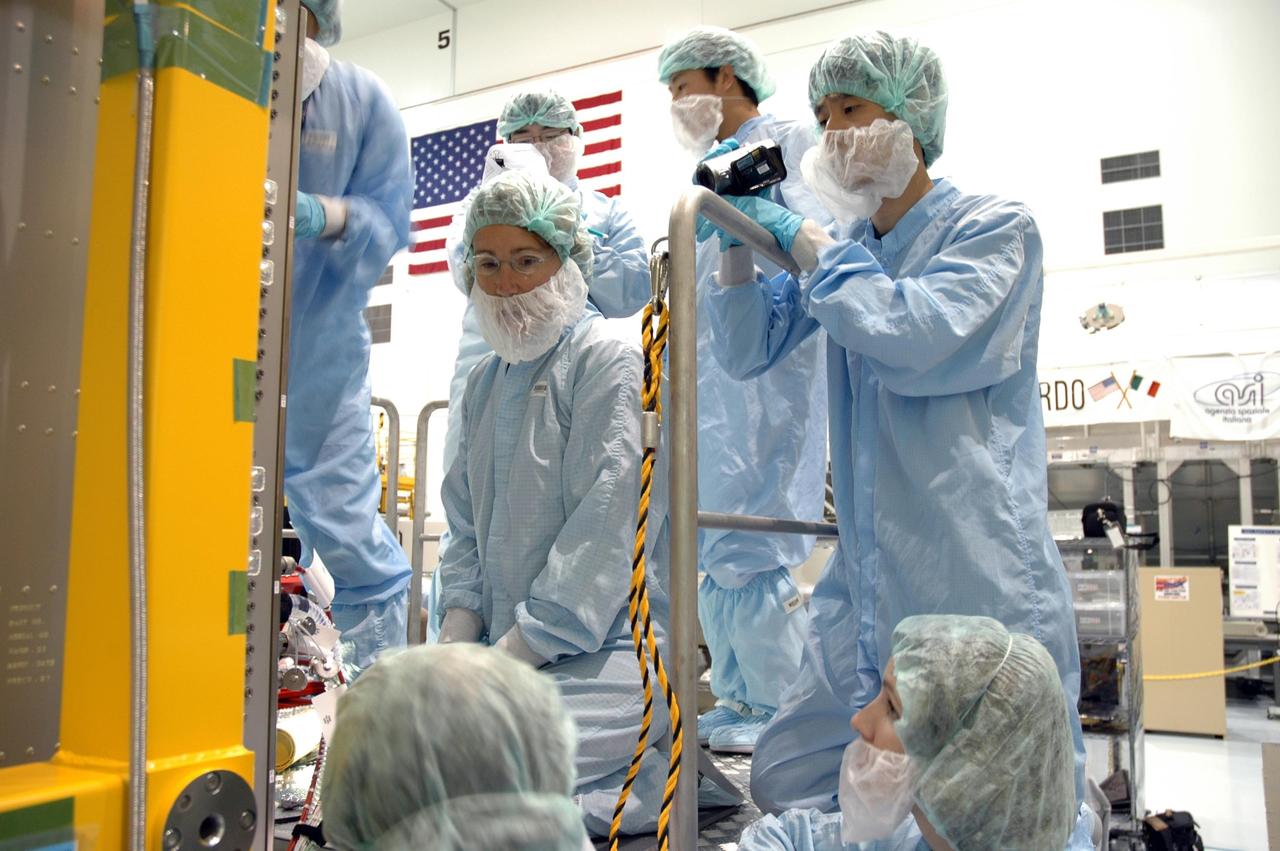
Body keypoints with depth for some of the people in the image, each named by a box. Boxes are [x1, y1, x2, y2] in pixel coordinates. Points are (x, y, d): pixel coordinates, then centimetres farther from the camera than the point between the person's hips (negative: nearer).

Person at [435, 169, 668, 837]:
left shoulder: (611, 364, -9)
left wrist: (505, 659, -17)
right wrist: (455, 640, 1)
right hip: (507, 652, 8)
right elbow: (466, 526, 16)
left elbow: (604, 537, -17)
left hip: (605, 653, -8)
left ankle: (654, 776, -2)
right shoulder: (486, 381, 15)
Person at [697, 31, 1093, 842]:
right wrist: (738, 236, 0)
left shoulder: (996, 228, -3)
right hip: (868, 581, 6)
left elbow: (917, 339, -20)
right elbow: (750, 351, 13)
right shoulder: (847, 248, 14)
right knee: (786, 786, 11)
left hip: (979, 583, -6)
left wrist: (802, 241, -9)